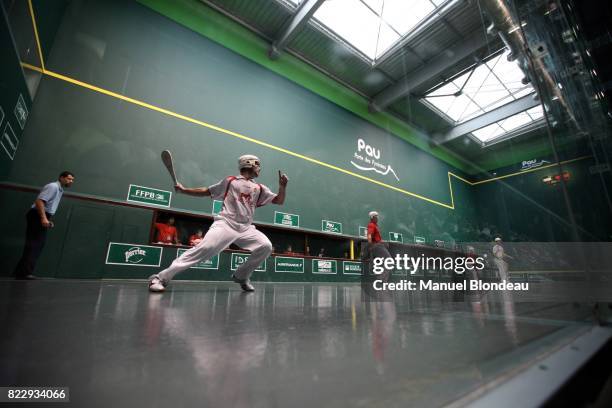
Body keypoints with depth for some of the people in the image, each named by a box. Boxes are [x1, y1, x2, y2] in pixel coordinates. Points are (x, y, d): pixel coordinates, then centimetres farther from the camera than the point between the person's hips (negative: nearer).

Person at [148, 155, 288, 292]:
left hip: (246, 228, 4)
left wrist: (282, 187, -5)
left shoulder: (260, 188, 17)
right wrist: (184, 189, 9)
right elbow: (207, 191, 17)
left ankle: (241, 276, 6)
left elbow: (279, 201, 13)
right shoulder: (230, 181, 11)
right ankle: (161, 277, -14)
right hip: (225, 224, -4)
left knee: (266, 246, -14)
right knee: (205, 248, -26)